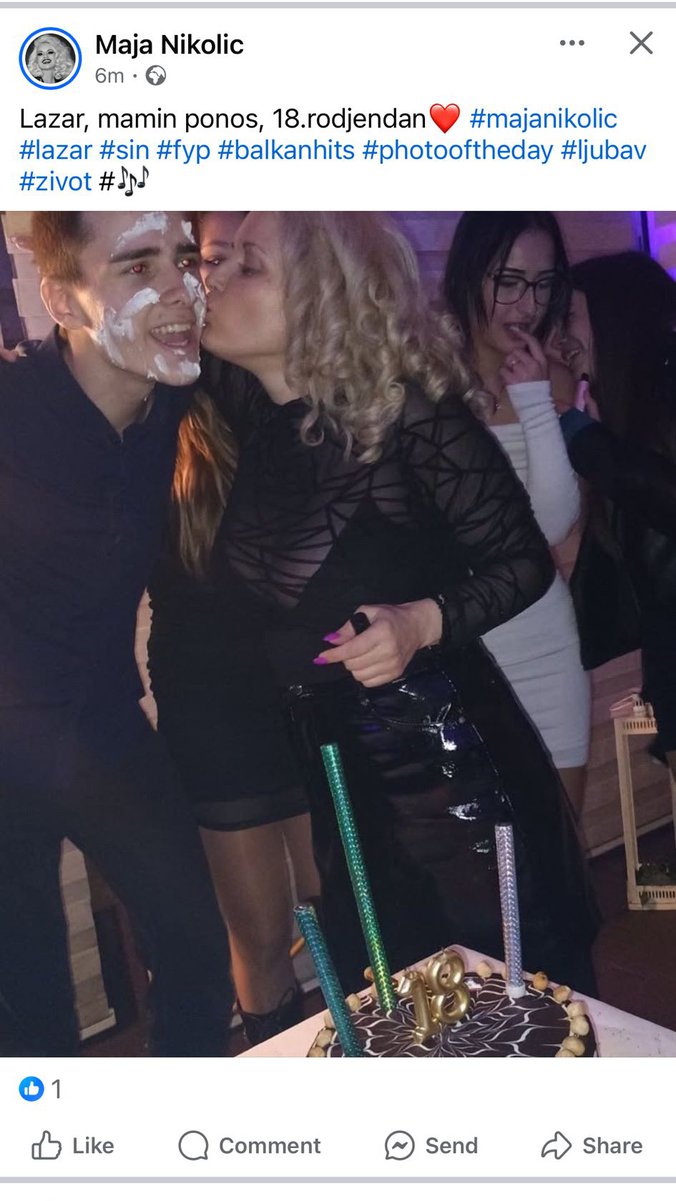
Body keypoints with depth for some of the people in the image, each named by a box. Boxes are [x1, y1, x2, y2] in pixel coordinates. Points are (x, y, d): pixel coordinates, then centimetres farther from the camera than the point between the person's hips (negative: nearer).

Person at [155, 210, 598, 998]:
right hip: (337, 778, 6)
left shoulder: (405, 410, -17)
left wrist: (422, 622, -26)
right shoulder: (234, 423, 1)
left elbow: (524, 562, -13)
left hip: (452, 763, -6)